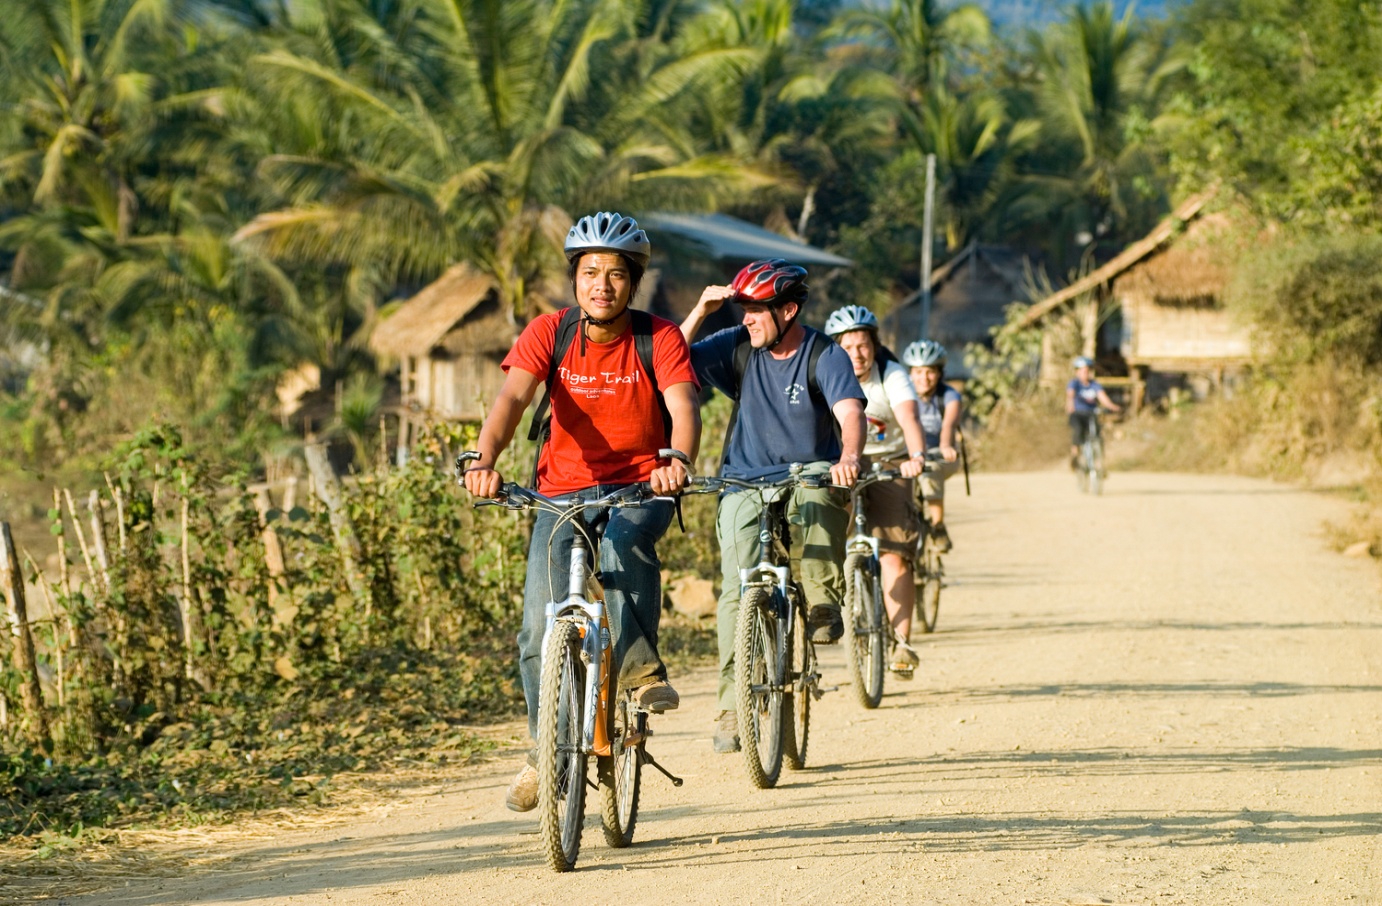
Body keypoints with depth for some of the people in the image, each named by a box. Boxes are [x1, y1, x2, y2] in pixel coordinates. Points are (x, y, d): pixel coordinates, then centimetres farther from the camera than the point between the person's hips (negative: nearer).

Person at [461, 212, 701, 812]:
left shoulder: (659, 339, -13)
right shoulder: (549, 334, -10)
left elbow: (683, 406, -28)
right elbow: (513, 397, -25)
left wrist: (678, 459, -50)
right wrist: (483, 460, -44)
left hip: (641, 487, -2)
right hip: (565, 488, 2)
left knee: (623, 542, -38)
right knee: (541, 626, -8)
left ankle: (639, 668, -26)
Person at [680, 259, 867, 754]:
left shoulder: (825, 356, -8)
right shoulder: (738, 347, 1)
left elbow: (850, 411, -25)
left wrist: (849, 456, -46)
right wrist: (700, 313, -15)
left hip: (809, 474, -1)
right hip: (745, 485, 2)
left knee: (817, 492, -39)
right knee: (738, 588, -16)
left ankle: (823, 605, -22)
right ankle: (732, 708, -13)